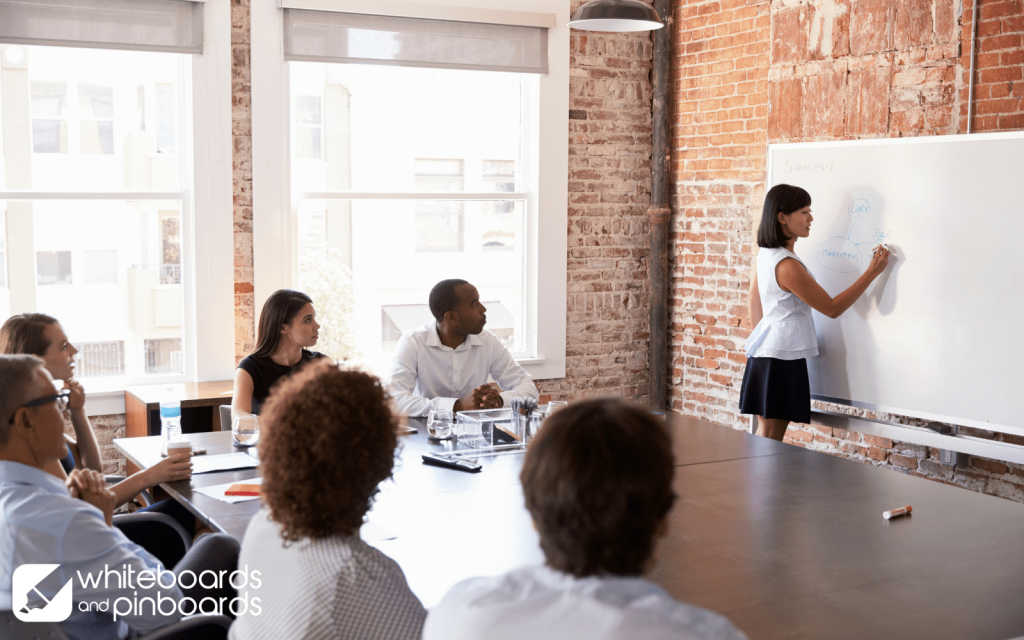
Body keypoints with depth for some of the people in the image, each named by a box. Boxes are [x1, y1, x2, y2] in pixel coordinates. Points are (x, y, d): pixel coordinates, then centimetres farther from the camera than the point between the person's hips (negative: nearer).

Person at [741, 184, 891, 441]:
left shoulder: (764, 254, 8)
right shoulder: (788, 266, -21)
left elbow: (753, 300, 19)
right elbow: (832, 308, -13)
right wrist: (872, 272, -11)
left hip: (765, 353, 10)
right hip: (783, 358, -10)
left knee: (765, 438, 11)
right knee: (770, 441, -5)